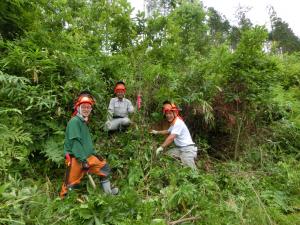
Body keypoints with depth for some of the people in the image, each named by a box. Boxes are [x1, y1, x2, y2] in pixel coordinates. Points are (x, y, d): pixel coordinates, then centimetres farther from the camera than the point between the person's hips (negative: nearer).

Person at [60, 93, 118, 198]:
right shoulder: (74, 121, -13)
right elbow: (75, 142, -21)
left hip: (87, 156, 9)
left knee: (104, 167, 9)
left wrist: (94, 153, 12)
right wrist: (83, 160, -22)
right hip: (75, 158, -9)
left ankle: (108, 191, 22)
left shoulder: (84, 122, 15)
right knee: (72, 182, 2)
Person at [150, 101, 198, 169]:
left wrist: (161, 147, -23)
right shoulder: (173, 123, 14)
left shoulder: (178, 122, -18)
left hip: (188, 149, -10)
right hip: (180, 148, 10)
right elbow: (168, 131, 35)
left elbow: (171, 138, -25)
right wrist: (157, 132, 40)